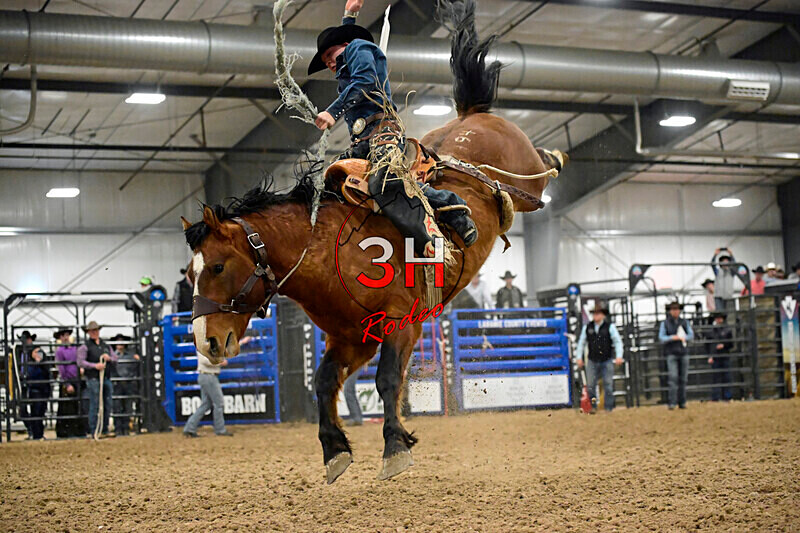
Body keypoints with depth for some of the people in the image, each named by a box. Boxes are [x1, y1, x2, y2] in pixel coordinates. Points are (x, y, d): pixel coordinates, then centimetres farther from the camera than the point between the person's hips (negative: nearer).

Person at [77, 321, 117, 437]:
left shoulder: (105, 345, 17)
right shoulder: (85, 346, -1)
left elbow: (115, 357, 19)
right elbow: (80, 362, -9)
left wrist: (109, 358, -3)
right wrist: (95, 365, -19)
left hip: (106, 378, 6)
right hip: (94, 379, -6)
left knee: (108, 406, 8)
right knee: (95, 406, -5)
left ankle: (105, 430, 17)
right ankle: (94, 432, 0)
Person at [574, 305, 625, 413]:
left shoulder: (610, 326, -3)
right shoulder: (587, 327, 5)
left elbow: (618, 341, -4)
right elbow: (581, 342, 12)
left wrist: (619, 356, -13)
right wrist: (579, 357, 6)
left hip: (607, 361, -2)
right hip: (592, 361, 2)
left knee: (608, 385, 0)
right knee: (590, 385, -1)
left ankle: (609, 408, 5)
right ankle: (593, 407, 9)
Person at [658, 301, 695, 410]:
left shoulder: (685, 322, 10)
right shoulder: (665, 324, 4)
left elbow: (691, 335, 6)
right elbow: (661, 338, -2)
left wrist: (684, 338, -15)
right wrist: (672, 338, -19)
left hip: (683, 353, 3)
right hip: (671, 353, -3)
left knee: (683, 378, 3)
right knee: (673, 377, -14)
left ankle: (682, 403, 9)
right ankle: (672, 403, -16)